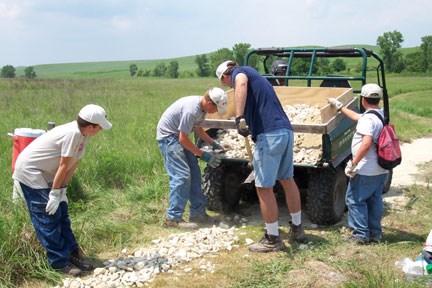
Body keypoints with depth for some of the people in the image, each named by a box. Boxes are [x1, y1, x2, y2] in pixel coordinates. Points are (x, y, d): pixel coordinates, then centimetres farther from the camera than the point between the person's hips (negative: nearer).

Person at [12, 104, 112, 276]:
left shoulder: (82, 134, -2)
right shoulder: (73, 133, -29)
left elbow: (73, 164, 0)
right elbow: (63, 166, -24)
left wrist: (61, 190, -1)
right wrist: (55, 194, -17)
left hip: (45, 174, 9)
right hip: (30, 171, -9)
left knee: (60, 214, 10)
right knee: (48, 218, -5)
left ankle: (72, 254, 17)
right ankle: (59, 262, 3)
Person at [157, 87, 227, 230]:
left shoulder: (202, 107, -2)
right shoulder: (191, 109, -30)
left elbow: (198, 129, 14)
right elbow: (183, 139, -25)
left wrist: (213, 143, 3)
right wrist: (203, 155, -19)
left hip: (178, 137, 10)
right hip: (168, 136, -10)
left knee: (194, 174, 7)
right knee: (182, 176, -15)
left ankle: (198, 213, 14)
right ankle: (173, 218, -8)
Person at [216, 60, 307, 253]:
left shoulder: (240, 72, 3)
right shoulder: (256, 76, 29)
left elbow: (241, 83, -24)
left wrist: (239, 118, -30)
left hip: (269, 135, -9)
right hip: (286, 131, 9)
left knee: (264, 188, 2)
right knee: (287, 180, 21)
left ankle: (272, 239, 12)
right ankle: (297, 229, 35)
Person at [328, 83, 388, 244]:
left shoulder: (368, 119, -20)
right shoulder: (383, 115, 10)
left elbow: (366, 143, -31)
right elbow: (357, 117, 24)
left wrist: (353, 163, -26)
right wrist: (339, 106, 31)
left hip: (366, 171, -9)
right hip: (381, 169, 9)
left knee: (354, 200, 3)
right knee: (375, 200, 16)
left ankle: (361, 234, 5)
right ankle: (375, 234, 23)